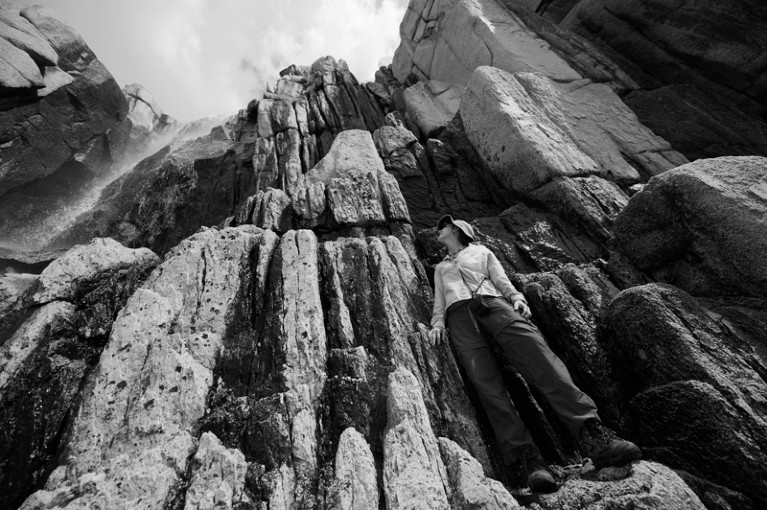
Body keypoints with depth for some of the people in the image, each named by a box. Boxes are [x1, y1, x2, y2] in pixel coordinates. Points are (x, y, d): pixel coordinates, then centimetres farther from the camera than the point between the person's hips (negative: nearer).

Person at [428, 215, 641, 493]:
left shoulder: (481, 251, 29)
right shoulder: (440, 268, 34)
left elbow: (503, 282, 18)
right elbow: (439, 303, 25)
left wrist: (517, 298, -4)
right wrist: (437, 323, 5)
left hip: (493, 304, -1)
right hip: (458, 314, 1)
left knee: (535, 351, -26)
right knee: (484, 378, -22)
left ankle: (593, 435, -31)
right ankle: (525, 456, -27)